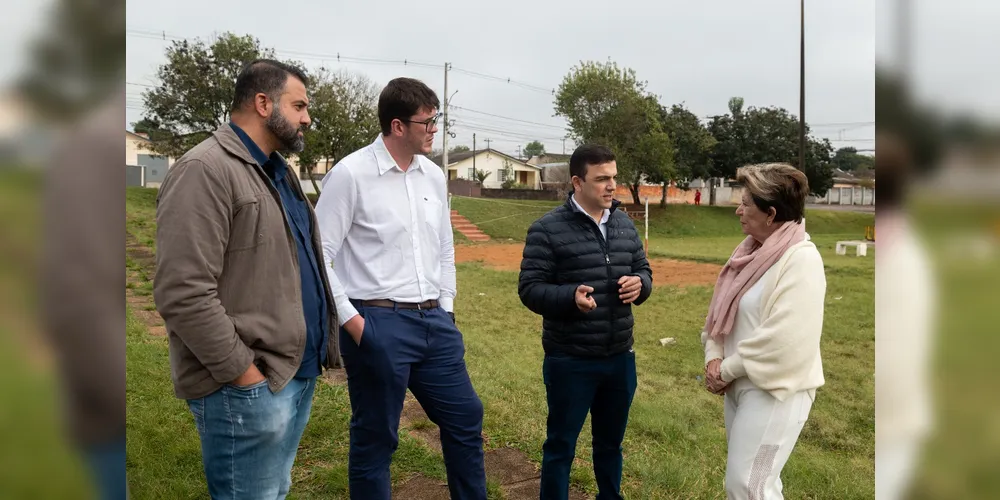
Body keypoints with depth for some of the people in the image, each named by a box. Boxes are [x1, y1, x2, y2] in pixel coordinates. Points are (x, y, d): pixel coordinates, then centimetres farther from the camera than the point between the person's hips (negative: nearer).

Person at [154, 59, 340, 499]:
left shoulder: (277, 171, 15)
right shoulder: (205, 170, -15)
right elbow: (184, 295, -22)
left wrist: (319, 347, 15)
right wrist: (246, 375, -19)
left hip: (299, 373, 9)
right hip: (249, 388, -9)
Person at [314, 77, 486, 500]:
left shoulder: (434, 176, 8)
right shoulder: (350, 174, -11)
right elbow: (320, 254, -11)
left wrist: (446, 309, 13)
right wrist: (351, 321, -12)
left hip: (433, 322, 7)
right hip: (378, 324, -6)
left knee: (465, 418, 15)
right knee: (375, 438, 8)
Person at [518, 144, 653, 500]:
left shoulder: (625, 225, 5)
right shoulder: (547, 229, -12)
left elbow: (643, 270, 14)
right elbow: (529, 289, -13)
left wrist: (640, 284, -10)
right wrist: (571, 296, -31)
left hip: (620, 357, 6)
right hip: (570, 361, -5)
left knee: (611, 442, 22)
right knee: (560, 445, 10)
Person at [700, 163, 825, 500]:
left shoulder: (801, 260, -19)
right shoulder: (753, 250, 7)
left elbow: (783, 341, -25)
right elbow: (722, 309, 12)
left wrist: (728, 370, -16)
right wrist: (714, 356, -4)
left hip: (774, 389, -8)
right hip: (741, 384, 8)